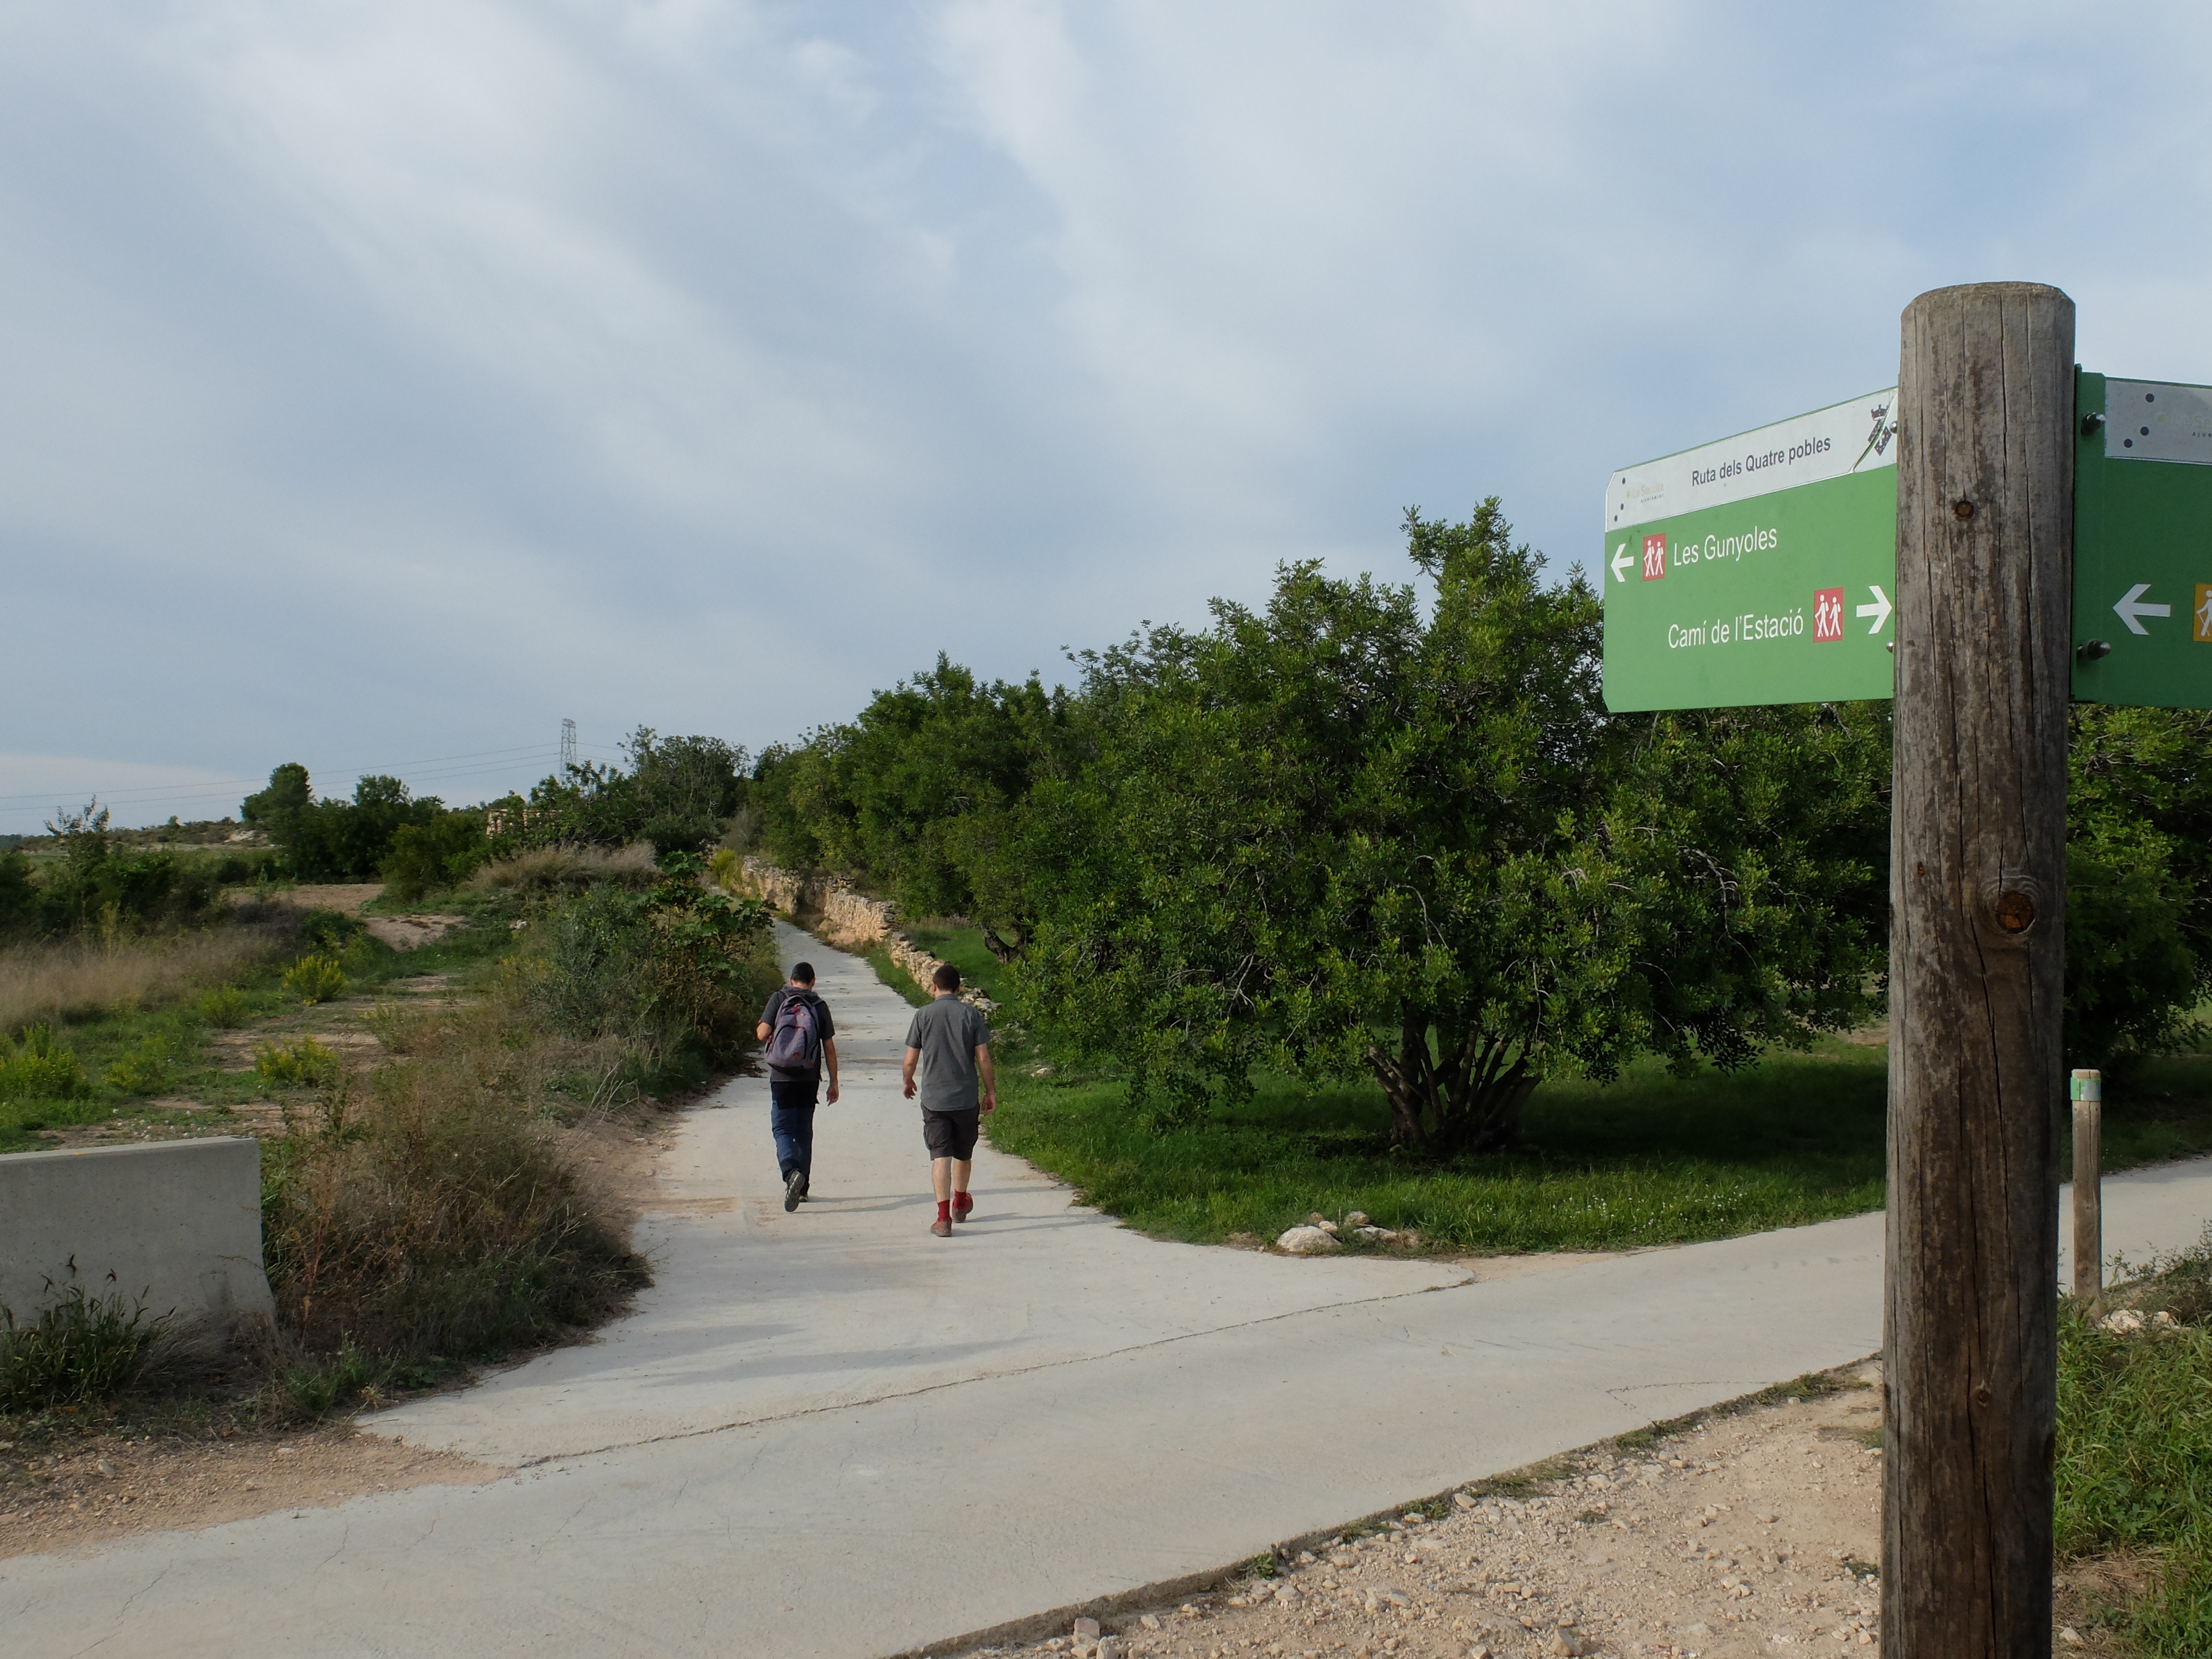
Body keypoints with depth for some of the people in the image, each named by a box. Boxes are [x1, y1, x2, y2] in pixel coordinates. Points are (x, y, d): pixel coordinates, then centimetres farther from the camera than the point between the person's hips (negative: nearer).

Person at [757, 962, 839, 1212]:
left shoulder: (779, 999, -3)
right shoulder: (820, 1006, 1)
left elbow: (762, 1034, -9)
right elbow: (829, 1048, 1)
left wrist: (766, 1028, 15)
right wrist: (834, 1083, 8)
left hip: (781, 1077, -2)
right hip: (809, 1079, 2)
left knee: (782, 1128, 1)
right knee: (804, 1131, 15)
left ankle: (791, 1171, -25)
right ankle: (803, 1185, 20)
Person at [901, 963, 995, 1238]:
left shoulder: (923, 1015, -3)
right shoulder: (971, 1015, -3)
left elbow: (910, 1061, -2)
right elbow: (983, 1058, -4)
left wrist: (908, 1082, 19)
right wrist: (991, 1091, 8)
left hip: (934, 1099, -1)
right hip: (966, 1098, 1)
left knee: (940, 1156, -2)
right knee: (963, 1154, 19)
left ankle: (944, 1217, -11)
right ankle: (960, 1203, 40)